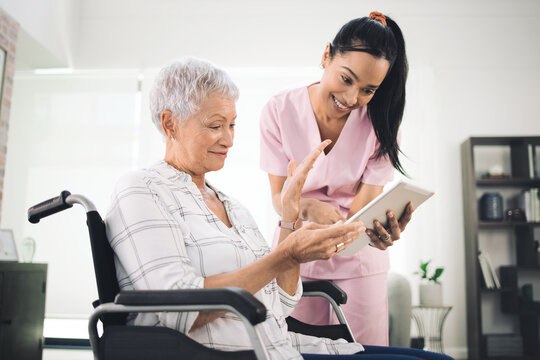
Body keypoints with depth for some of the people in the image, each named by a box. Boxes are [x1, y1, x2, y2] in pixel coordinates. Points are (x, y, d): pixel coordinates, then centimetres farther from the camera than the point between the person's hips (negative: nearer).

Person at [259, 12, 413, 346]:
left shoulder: (381, 124, -11)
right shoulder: (280, 110, -13)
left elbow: (363, 205, -18)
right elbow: (279, 195, -11)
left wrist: (382, 230, -42)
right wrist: (310, 207, -34)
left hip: (358, 258, 1)